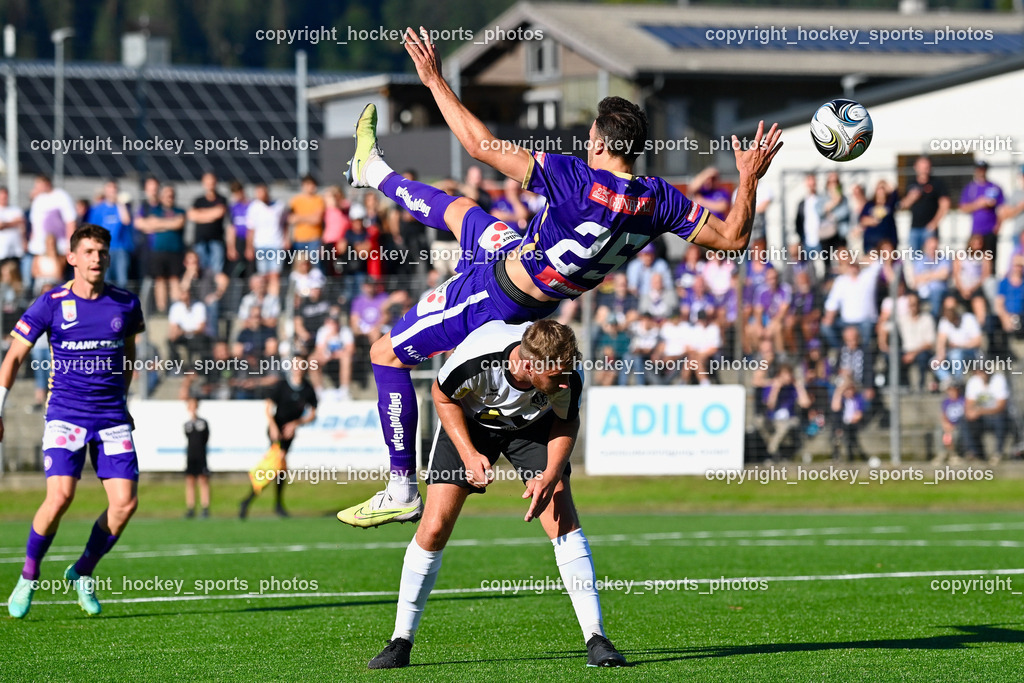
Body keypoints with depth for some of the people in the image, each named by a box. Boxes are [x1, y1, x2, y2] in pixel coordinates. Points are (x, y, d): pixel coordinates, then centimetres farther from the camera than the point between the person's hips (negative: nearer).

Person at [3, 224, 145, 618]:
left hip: (112, 419, 3)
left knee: (125, 502, -8)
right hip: (65, 415, -3)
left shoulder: (126, 304, 3)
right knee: (60, 496, -19)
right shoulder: (52, 304, -5)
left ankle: (82, 572, 14)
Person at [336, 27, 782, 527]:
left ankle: (402, 490, 13)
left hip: (498, 293, -8)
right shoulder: (659, 200, -21)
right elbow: (732, 238, -12)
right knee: (457, 209, 31)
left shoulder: (575, 179, -37)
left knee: (386, 354, 7)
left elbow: (482, 147, -34)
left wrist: (436, 81, -27)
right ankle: (374, 173, 61)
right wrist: (749, 178, -2)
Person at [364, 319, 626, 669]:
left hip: (533, 424, 1)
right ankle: (401, 642, 5)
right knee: (434, 528, -9)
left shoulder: (568, 376, -33)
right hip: (470, 420, -1)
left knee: (563, 519, -16)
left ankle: (596, 639, -11)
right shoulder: (476, 358, -40)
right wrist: (469, 454, -23)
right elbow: (442, 395, -16)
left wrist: (551, 476, -23)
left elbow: (567, 421, -10)